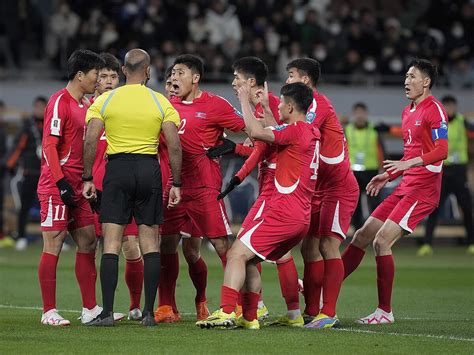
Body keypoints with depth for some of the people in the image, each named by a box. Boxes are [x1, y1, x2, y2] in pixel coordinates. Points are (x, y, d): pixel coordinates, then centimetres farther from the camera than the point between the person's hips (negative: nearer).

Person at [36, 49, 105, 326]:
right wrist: (61, 183, -20)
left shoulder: (86, 104, 15)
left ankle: (90, 308, 13)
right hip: (57, 188, -9)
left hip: (77, 189, 9)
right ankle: (49, 312, -2)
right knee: (53, 246, -5)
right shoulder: (60, 102, -12)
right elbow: (49, 145, -16)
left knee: (88, 243, 8)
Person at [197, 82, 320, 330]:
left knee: (237, 254, -13)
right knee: (248, 260, 16)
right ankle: (249, 318, 14)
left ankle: (226, 312, -26)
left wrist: (245, 100, -8)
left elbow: (256, 132, -21)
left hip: (283, 213, -9)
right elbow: (276, 134, 35)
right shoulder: (312, 133, 16)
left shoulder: (296, 130, -11)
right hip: (302, 218, 9)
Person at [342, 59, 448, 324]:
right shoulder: (408, 112, 18)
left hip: (422, 188, -9)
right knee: (362, 236, 7)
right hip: (406, 187, 9)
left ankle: (385, 312, -9)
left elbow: (441, 151, -20)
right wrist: (388, 176, 21)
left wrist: (407, 163, -29)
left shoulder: (434, 109, -10)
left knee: (381, 241, -16)